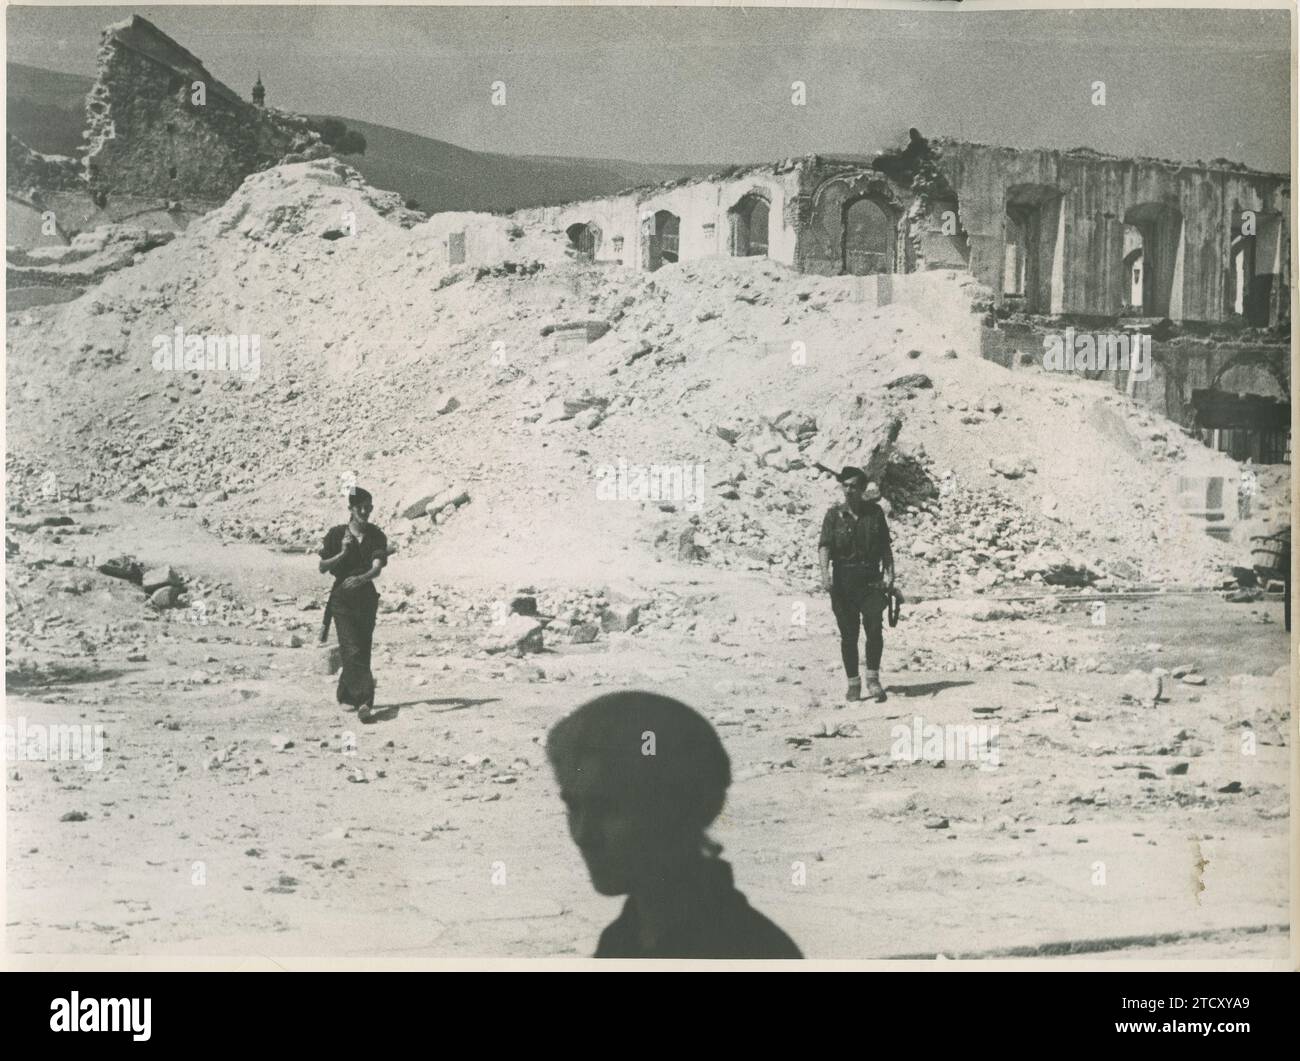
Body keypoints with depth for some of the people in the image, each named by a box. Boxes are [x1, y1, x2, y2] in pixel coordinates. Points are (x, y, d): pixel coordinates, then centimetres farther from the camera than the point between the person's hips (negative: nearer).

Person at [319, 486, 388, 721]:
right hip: (342, 598, -2)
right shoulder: (336, 534, 0)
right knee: (353, 651, -15)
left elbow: (377, 568, -14)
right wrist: (343, 553, -16)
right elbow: (322, 568, 1)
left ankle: (346, 697, 24)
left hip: (366, 598, 2)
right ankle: (364, 700, -23)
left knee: (363, 651, 6)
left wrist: (362, 578, -35)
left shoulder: (377, 537, 1)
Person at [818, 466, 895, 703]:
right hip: (843, 579, 0)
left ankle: (873, 678, -4)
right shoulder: (834, 515, 3)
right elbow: (824, 545, -6)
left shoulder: (875, 512, 7)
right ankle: (853, 683, 13)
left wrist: (889, 573, -2)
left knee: (874, 628, -15)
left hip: (870, 577, 0)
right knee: (848, 634, 3)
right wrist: (825, 572, -21)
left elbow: (886, 546, 10)